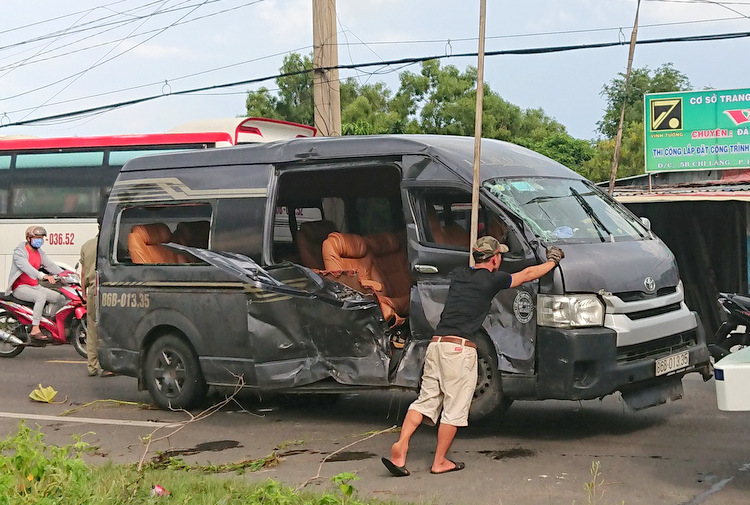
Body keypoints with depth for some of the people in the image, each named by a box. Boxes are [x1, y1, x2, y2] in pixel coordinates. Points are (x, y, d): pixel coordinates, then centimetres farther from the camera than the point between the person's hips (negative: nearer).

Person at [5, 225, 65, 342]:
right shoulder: (19, 252, -13)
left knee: (60, 298, 1)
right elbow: (26, 267, -30)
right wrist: (43, 276, -45)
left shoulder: (39, 253, 15)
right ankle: (35, 330, -39)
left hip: (35, 286, 9)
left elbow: (50, 265, 12)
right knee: (41, 296, -35)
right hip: (20, 287, -9)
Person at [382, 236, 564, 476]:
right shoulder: (493, 280, 1)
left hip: (436, 344, 6)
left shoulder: (458, 274, 17)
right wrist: (552, 261, 33)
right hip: (460, 348, -6)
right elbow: (528, 274, 16)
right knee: (455, 407, 3)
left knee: (425, 400, 9)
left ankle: (400, 447, -6)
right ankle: (440, 462, 7)